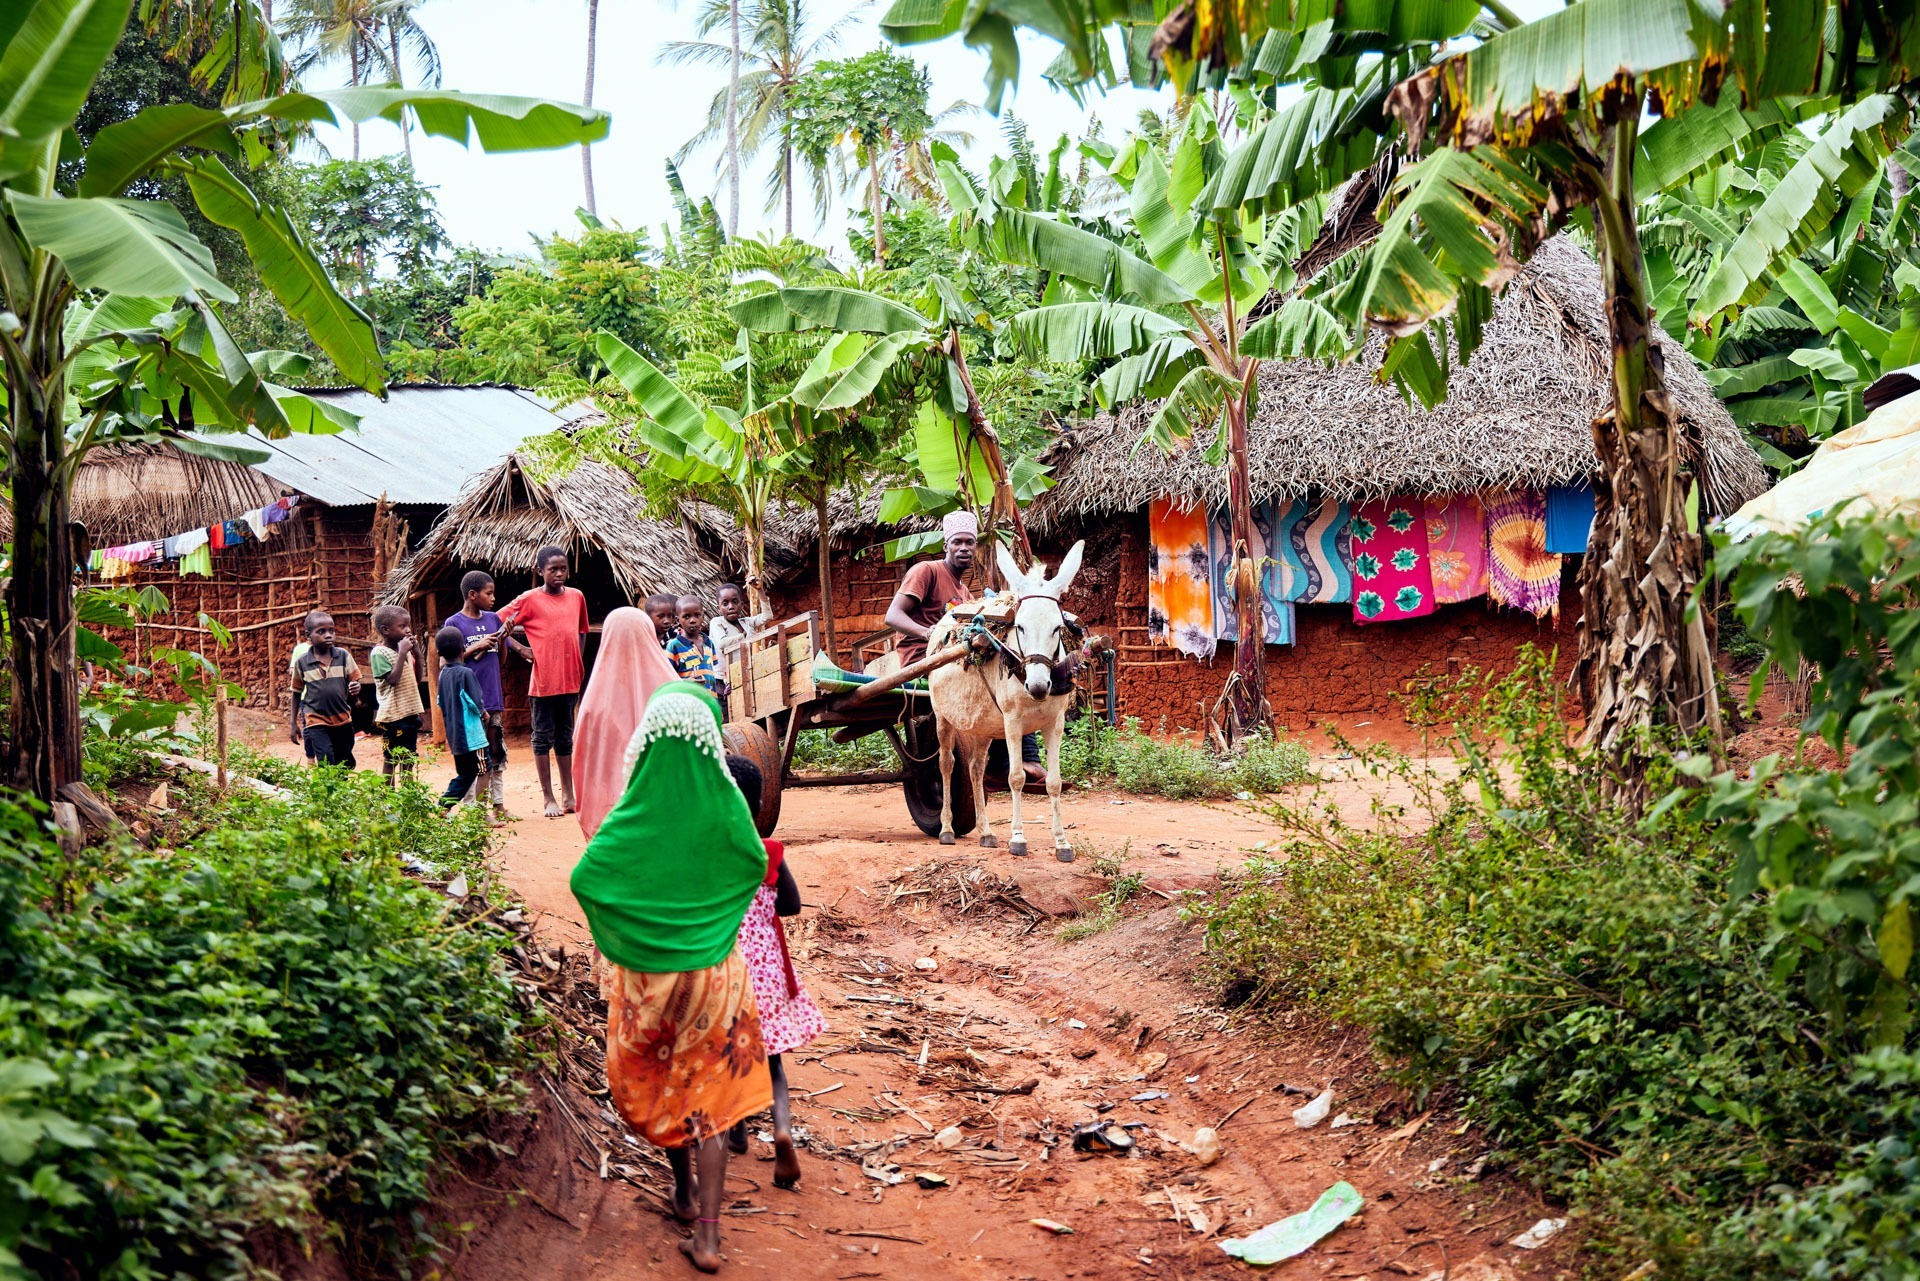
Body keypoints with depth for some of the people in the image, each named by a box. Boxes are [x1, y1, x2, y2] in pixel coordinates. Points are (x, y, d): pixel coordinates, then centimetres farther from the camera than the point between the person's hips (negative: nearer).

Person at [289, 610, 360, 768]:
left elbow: (354, 681, 5)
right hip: (316, 723, -3)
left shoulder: (343, 656, -4)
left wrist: (355, 689, -19)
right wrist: (293, 722, 8)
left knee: (346, 765, 15)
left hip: (343, 721, 3)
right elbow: (297, 693, 6)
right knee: (327, 766, -14)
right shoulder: (302, 661, -5)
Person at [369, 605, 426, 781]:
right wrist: (402, 653, -20)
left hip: (410, 713, 7)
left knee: (409, 760, 13)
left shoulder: (404, 650, 10)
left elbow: (418, 680, 14)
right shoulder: (379, 653, -11)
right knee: (390, 761, 0)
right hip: (393, 715, -7)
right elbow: (393, 679, -23)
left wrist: (417, 655, 2)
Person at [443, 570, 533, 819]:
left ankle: (498, 806, 19)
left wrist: (505, 639, -1)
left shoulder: (493, 619, 11)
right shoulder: (454, 623, -5)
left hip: (493, 698, 6)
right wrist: (476, 648, -16)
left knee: (497, 753, 11)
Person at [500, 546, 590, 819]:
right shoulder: (529, 600, -6)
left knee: (565, 737, 14)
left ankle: (568, 796, 22)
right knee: (543, 738, 4)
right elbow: (497, 624, -4)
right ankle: (549, 799, 10)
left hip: (570, 680, 4)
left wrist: (578, 666, 9)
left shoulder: (577, 597, 7)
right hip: (543, 681, -4)